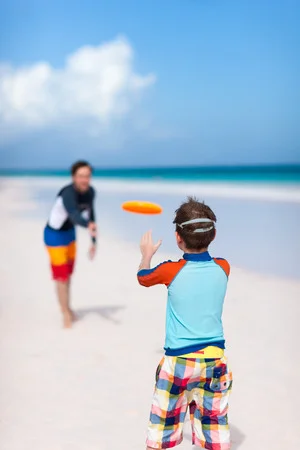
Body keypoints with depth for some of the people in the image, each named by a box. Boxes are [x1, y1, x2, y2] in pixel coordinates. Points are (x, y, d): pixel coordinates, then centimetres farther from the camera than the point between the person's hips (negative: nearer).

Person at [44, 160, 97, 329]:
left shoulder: (90, 192, -11)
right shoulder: (68, 193, -35)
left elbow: (90, 215, 3)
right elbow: (74, 215, -54)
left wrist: (94, 241, 7)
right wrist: (89, 226, -74)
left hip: (70, 233, 8)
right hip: (54, 235, -7)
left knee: (69, 273, 21)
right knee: (61, 276, -2)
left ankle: (67, 307, 39)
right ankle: (66, 313, 14)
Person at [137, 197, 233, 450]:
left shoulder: (171, 270, -12)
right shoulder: (223, 268, -4)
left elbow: (143, 277, 10)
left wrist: (147, 254, 28)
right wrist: (202, 241, 33)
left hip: (180, 361, -3)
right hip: (215, 358, 4)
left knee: (162, 426, 9)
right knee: (216, 425, 12)